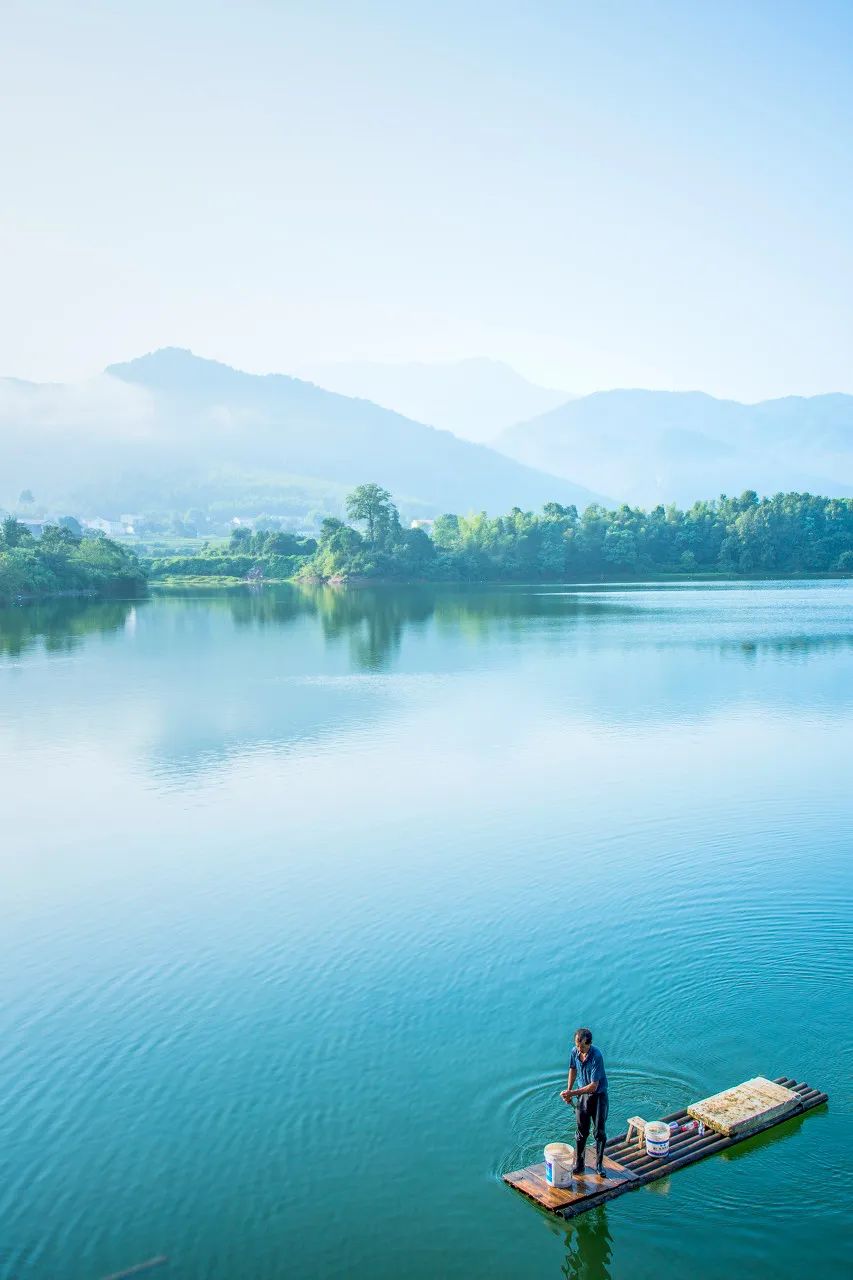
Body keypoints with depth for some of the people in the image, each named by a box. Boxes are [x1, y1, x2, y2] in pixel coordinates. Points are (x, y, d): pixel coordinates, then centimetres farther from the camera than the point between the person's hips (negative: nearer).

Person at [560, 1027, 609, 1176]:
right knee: (582, 1131, 7)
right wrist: (569, 1091, 6)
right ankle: (578, 1163, 20)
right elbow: (573, 1069, 11)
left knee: (600, 1131, 3)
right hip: (583, 1094, 4)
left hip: (599, 1095, -4)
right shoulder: (575, 1052, -12)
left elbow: (593, 1086, -28)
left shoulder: (596, 1056, -29)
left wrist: (572, 1093, -28)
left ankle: (599, 1164, 21)